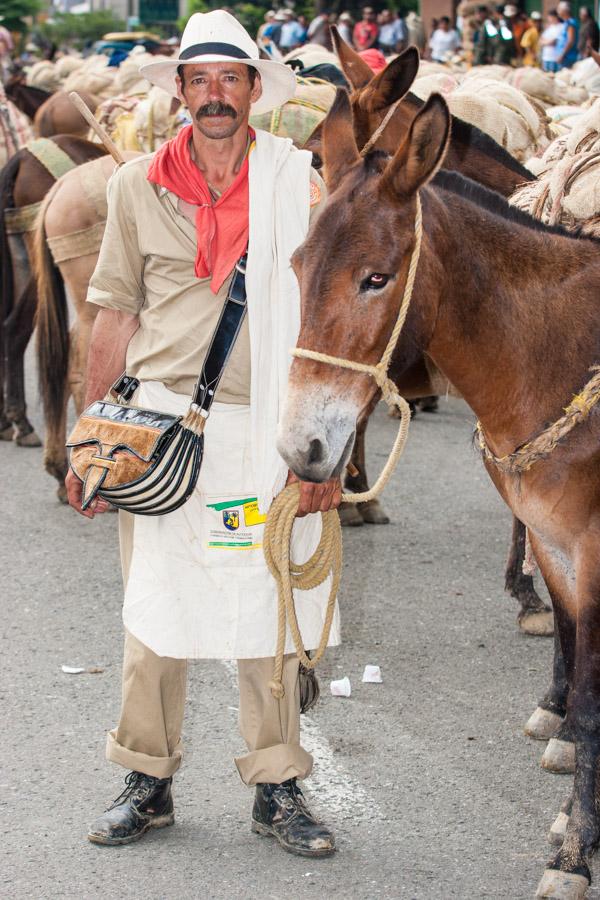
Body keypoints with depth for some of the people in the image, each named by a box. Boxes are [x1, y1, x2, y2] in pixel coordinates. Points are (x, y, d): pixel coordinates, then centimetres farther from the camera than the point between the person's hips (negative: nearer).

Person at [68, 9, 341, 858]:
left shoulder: (298, 185, -1)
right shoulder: (138, 186, 3)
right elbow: (115, 319, 8)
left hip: (264, 425, -1)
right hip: (159, 418, 1)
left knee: (268, 605, 6)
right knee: (154, 603, 9)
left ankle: (277, 786, 20)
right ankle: (148, 780, 23)